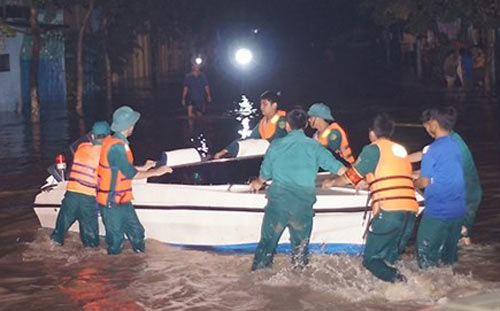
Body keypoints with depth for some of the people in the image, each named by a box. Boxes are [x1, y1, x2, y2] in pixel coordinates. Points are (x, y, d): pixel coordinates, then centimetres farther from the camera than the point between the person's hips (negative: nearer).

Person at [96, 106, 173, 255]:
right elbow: (130, 174, -22)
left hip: (122, 201, 10)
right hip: (112, 203, -10)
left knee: (136, 232, 14)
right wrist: (155, 172, -13)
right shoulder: (116, 146, -23)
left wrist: (143, 168, 22)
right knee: (116, 242, 1)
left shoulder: (117, 142, 9)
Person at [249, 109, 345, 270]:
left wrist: (258, 183, 34)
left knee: (268, 238, 12)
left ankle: (258, 269, 16)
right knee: (300, 242, 14)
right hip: (303, 205, 0)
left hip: (277, 202, 1)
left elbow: (265, 174, 11)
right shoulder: (314, 147, -1)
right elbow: (339, 168, -1)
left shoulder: (276, 145, 2)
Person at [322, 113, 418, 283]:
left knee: (371, 259, 0)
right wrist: (367, 182, 53)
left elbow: (351, 176, 11)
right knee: (390, 260, 15)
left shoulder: (374, 149, 4)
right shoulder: (401, 150, 24)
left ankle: (398, 281, -20)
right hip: (411, 210, 6)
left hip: (388, 211, -6)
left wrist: (332, 182, 30)